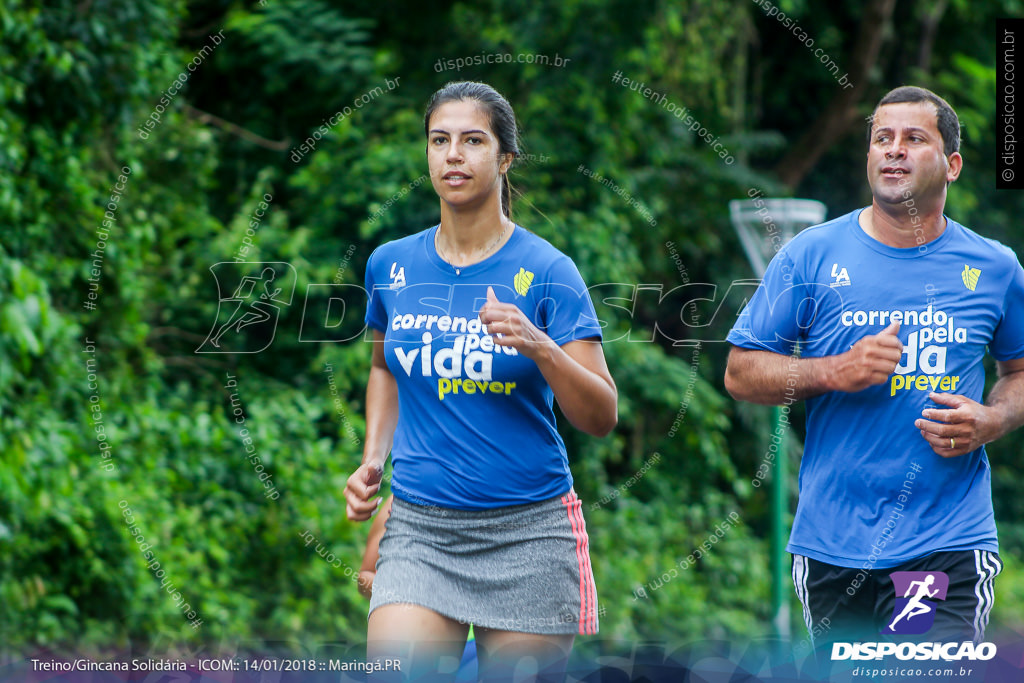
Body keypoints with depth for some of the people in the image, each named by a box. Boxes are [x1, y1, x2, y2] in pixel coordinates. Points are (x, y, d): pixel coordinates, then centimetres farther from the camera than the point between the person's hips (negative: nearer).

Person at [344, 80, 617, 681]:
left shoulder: (546, 271, -4)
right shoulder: (391, 265, 6)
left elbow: (601, 418, -8)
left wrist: (539, 347, -24)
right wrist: (372, 460, 11)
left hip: (527, 530, -2)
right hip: (419, 527, 2)